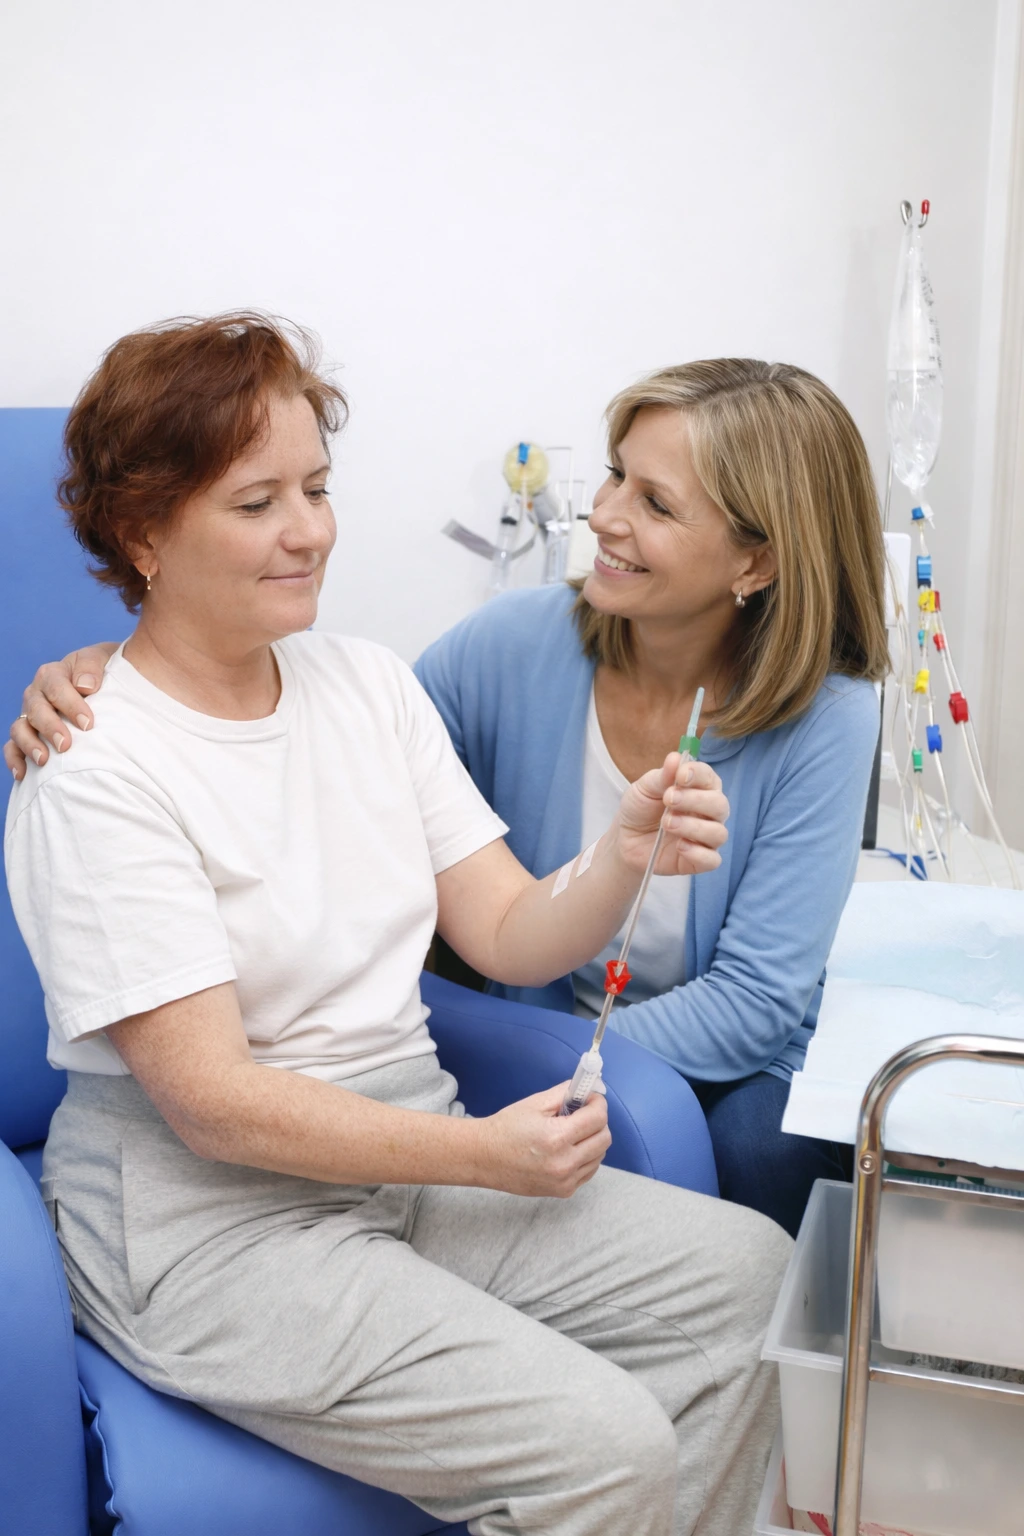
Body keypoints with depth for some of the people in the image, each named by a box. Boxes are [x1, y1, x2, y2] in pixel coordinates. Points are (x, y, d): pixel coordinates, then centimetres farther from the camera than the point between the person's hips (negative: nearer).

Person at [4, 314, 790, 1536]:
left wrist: (625, 856, -17)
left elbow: (513, 938, 3)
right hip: (211, 1218, -6)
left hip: (408, 1156, 7)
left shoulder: (369, 683, 6)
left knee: (756, 1274, -11)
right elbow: (210, 1100, -17)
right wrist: (481, 1151, -19)